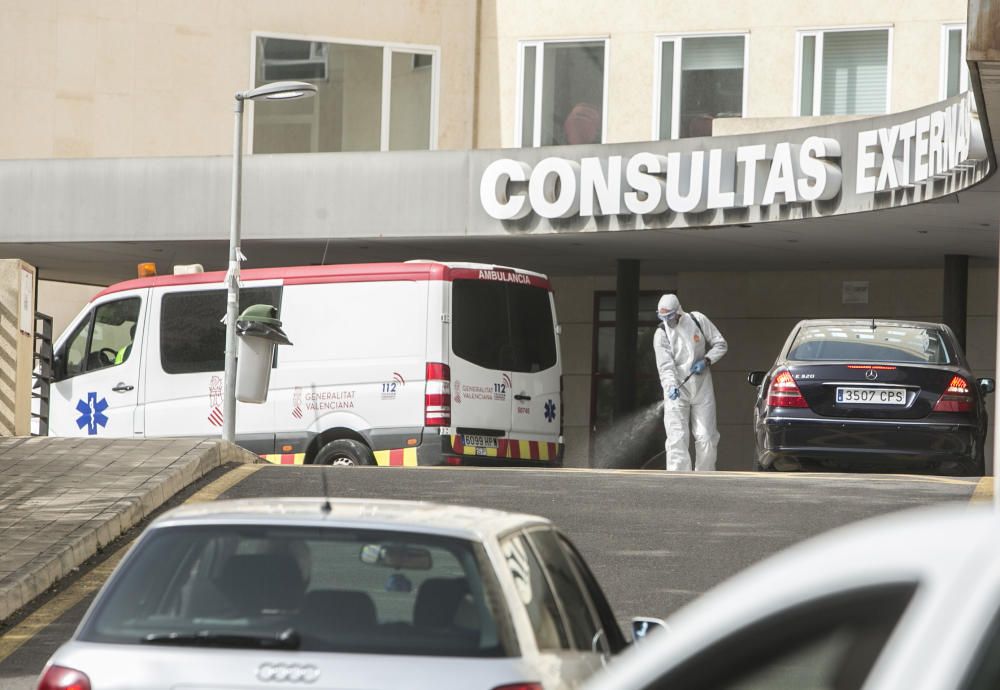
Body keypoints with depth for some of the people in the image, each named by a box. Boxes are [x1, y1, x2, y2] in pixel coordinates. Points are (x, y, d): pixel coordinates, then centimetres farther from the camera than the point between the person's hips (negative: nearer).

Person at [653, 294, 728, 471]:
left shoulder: (698, 320, -2)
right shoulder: (661, 334, -6)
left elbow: (720, 344, 7)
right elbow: (665, 365, -16)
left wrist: (706, 360, -10)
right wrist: (671, 386, -34)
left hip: (702, 390, 2)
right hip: (677, 391, -2)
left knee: (706, 438, 2)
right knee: (677, 438, -11)